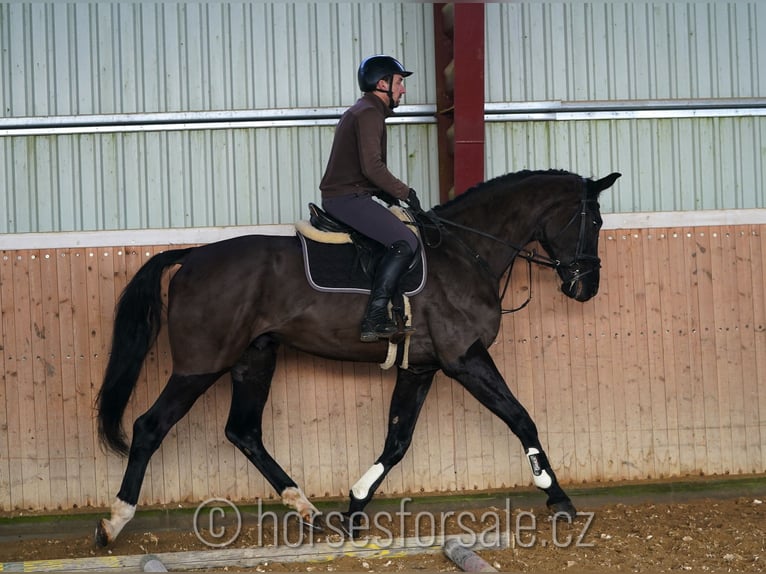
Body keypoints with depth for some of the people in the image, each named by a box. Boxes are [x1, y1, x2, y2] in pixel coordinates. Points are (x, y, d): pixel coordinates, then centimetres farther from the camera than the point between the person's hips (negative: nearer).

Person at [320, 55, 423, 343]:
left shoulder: (361, 111, 22)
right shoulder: (368, 114, -12)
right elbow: (372, 167, -22)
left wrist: (395, 193, 18)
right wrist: (405, 192, -12)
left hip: (340, 196, 11)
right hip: (348, 198, -11)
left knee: (404, 233, 19)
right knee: (406, 242, -19)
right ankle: (373, 321, -21)